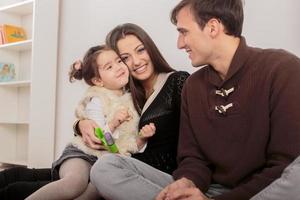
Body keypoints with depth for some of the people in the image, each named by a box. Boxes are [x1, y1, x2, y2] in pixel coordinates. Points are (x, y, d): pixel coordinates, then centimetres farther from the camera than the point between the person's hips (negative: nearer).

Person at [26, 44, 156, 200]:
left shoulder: (129, 101, 13)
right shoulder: (96, 101, -4)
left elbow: (130, 147, 17)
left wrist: (142, 137, -2)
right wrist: (113, 123, -25)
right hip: (82, 155, -4)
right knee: (75, 183, -39)